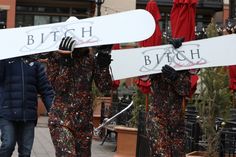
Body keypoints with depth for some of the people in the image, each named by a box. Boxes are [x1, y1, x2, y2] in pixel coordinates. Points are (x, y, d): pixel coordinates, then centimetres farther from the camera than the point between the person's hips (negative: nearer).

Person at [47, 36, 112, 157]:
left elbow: (105, 88, -2)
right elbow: (59, 87, -14)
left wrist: (103, 64, -12)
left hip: (84, 120, 4)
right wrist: (65, 62, -19)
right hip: (61, 119, -4)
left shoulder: (91, 59, 3)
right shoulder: (56, 58, -2)